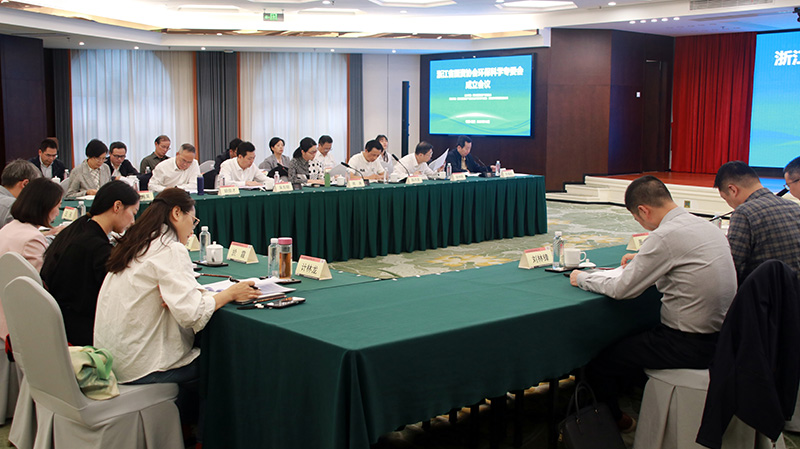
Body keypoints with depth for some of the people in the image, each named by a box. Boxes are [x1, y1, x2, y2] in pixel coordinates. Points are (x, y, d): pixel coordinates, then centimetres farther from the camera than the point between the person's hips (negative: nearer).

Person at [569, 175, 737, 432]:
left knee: (598, 367, 3)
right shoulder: (706, 226, 6)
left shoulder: (666, 236, -20)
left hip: (688, 345, -9)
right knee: (630, 341, 27)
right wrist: (643, 261, 23)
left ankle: (614, 423, 27)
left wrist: (582, 279, 0)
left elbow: (622, 289, -15)